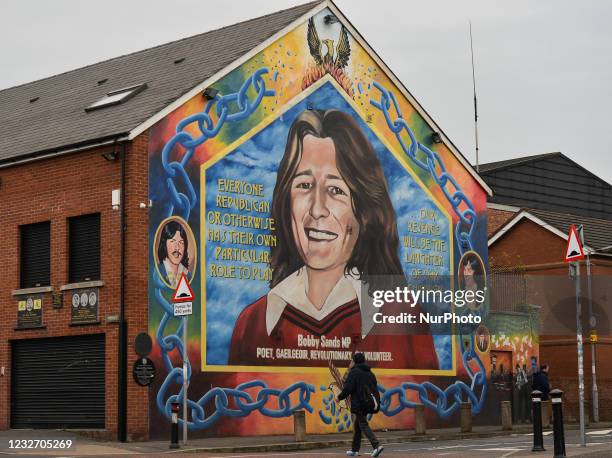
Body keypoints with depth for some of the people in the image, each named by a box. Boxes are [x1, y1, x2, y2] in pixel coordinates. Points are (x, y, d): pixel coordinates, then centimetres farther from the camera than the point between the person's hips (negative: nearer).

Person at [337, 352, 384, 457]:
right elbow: (375, 389, 16)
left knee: (363, 425, -9)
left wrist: (340, 397, -2)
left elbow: (348, 388, -16)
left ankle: (376, 445, -24)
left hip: (358, 404, -8)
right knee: (357, 426, 17)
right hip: (368, 404, 8)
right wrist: (377, 402, 18)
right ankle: (355, 449, 23)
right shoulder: (370, 373, 14)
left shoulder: (354, 372, -10)